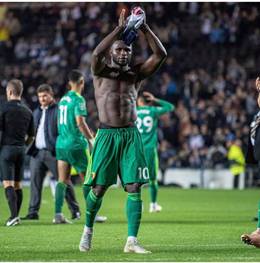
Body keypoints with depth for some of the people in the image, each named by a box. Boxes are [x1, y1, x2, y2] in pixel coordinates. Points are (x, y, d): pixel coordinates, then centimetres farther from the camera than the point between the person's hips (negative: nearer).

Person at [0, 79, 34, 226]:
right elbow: (31, 136, 13)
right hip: (21, 150, 5)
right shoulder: (28, 111, 9)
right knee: (18, 184, 11)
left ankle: (14, 215, -19)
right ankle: (15, 216, 13)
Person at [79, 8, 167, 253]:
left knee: (134, 188, -7)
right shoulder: (101, 71, 5)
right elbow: (96, 54, -18)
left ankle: (131, 240, -8)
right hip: (107, 135, -2)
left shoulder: (136, 73, 13)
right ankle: (88, 230, 25)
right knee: (98, 188, 1)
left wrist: (145, 28, -6)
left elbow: (160, 54, 1)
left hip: (131, 135, 2)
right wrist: (119, 28, -18)